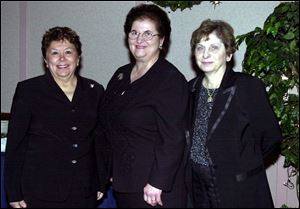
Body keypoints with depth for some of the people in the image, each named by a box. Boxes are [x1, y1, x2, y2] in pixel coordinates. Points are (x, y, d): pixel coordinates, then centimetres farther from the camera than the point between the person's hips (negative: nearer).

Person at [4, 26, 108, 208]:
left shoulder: (95, 91, 5)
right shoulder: (28, 90, -3)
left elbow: (100, 140, 11)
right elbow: (15, 143, -2)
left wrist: (101, 184, 9)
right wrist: (14, 193, -4)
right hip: (40, 193, -2)